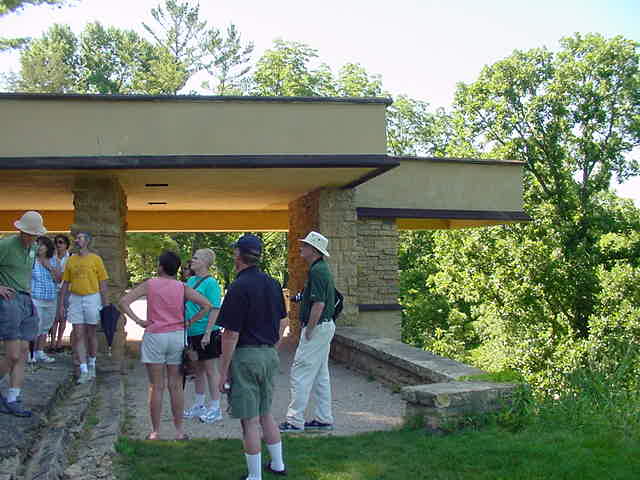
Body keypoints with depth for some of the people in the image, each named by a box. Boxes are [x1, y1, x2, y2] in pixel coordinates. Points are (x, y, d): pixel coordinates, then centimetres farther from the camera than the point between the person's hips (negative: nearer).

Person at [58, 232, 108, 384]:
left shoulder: (95, 259, -2)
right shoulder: (70, 260, 8)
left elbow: (102, 283, -2)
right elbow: (65, 284, 11)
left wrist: (105, 304, -6)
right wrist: (61, 304, 7)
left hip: (92, 298, -3)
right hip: (75, 299, 3)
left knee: (90, 334, 7)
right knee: (78, 335, -3)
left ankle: (91, 364, 28)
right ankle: (84, 371, -1)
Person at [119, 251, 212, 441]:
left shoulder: (149, 285, -3)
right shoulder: (182, 288, 0)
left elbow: (124, 302, -9)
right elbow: (207, 305, -7)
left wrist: (138, 320, -5)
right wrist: (189, 322, -1)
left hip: (154, 337, -1)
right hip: (177, 337, 2)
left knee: (156, 387, 5)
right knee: (176, 386, 8)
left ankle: (155, 432, 9)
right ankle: (179, 431, 13)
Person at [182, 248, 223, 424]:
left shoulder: (210, 283, -13)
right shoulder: (191, 280, 10)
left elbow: (215, 310, -17)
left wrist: (207, 333, -22)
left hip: (206, 332, -8)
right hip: (192, 332, 8)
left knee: (210, 369, 0)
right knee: (198, 369, 17)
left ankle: (215, 408, 10)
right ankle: (199, 405, 29)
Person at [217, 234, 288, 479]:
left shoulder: (239, 288, -16)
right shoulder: (273, 284, 7)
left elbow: (231, 334, -17)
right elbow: (282, 322, 15)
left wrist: (223, 371, -11)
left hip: (245, 357, -8)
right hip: (269, 354, 8)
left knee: (250, 421, 1)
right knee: (265, 413, 22)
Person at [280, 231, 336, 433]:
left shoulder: (317, 271, -18)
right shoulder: (322, 268, 14)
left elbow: (318, 304, -24)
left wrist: (308, 332, -19)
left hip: (317, 327, -11)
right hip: (325, 326, 11)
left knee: (300, 373, -6)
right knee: (320, 375, 14)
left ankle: (294, 421, -2)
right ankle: (324, 419, 20)